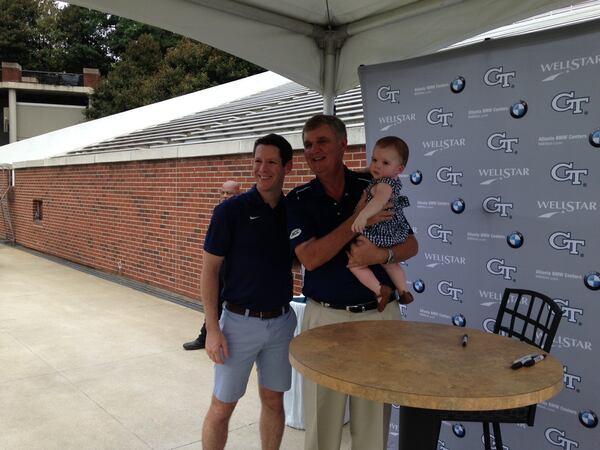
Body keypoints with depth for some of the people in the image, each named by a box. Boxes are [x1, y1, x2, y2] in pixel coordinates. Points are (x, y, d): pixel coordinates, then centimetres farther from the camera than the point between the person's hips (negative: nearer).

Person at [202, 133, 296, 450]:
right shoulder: (231, 210, -11)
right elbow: (209, 271, -8)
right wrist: (212, 328, -12)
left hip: (281, 321, 4)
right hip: (240, 321, -3)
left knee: (274, 399, 15)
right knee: (223, 405, 6)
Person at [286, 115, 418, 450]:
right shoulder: (299, 200, -2)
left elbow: (411, 245, 4)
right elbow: (310, 258, -15)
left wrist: (382, 255, -18)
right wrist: (359, 219, -19)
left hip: (378, 315, 1)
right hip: (325, 317, 0)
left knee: (374, 414, 11)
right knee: (322, 416, 9)